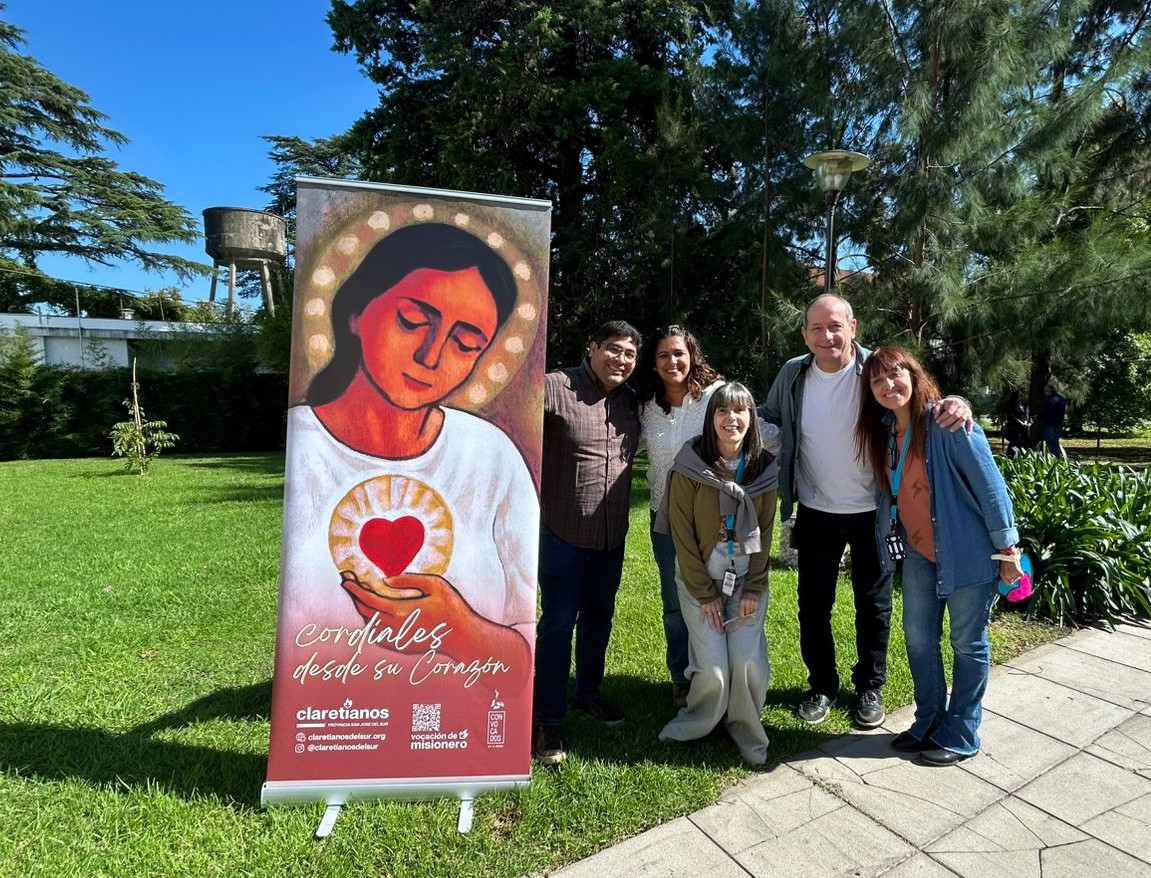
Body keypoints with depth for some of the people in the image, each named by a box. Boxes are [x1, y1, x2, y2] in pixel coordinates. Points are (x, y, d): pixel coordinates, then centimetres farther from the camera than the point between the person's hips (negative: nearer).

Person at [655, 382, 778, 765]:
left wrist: (753, 589, -4)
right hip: (700, 577, -2)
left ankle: (746, 730, 21)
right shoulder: (690, 465, -13)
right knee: (714, 669, -7)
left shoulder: (764, 467, -4)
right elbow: (682, 533, -10)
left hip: (748, 578, 2)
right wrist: (705, 594, -9)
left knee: (749, 662, -7)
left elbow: (765, 531, 1)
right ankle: (696, 723, 24)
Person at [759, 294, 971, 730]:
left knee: (874, 605, 14)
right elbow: (767, 417, 6)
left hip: (872, 512, -1)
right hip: (816, 513, 2)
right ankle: (822, 686, 33)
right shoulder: (793, 374, -5)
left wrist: (954, 403, -30)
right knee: (813, 606, 12)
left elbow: (921, 400, -7)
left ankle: (869, 687, 35)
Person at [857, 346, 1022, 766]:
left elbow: (989, 483, -17)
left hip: (967, 553, -6)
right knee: (918, 638, 14)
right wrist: (893, 543, 10)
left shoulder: (946, 423, -19)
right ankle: (929, 722, 31)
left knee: (968, 643, 9)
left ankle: (960, 735, 24)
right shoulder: (884, 432, 2)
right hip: (919, 552, 7)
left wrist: (1006, 546, -14)